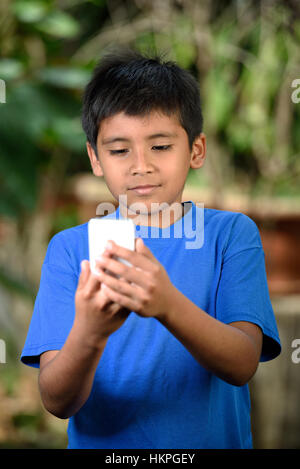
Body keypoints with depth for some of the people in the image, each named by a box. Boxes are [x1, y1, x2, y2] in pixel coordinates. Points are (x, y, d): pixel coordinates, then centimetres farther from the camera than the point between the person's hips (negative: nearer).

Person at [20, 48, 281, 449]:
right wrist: (88, 335, -24)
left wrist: (169, 307, -27)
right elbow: (57, 401, -5)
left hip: (212, 439, 0)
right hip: (101, 445, 1)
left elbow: (243, 365, -11)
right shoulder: (70, 247, 2)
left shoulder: (231, 233, 2)